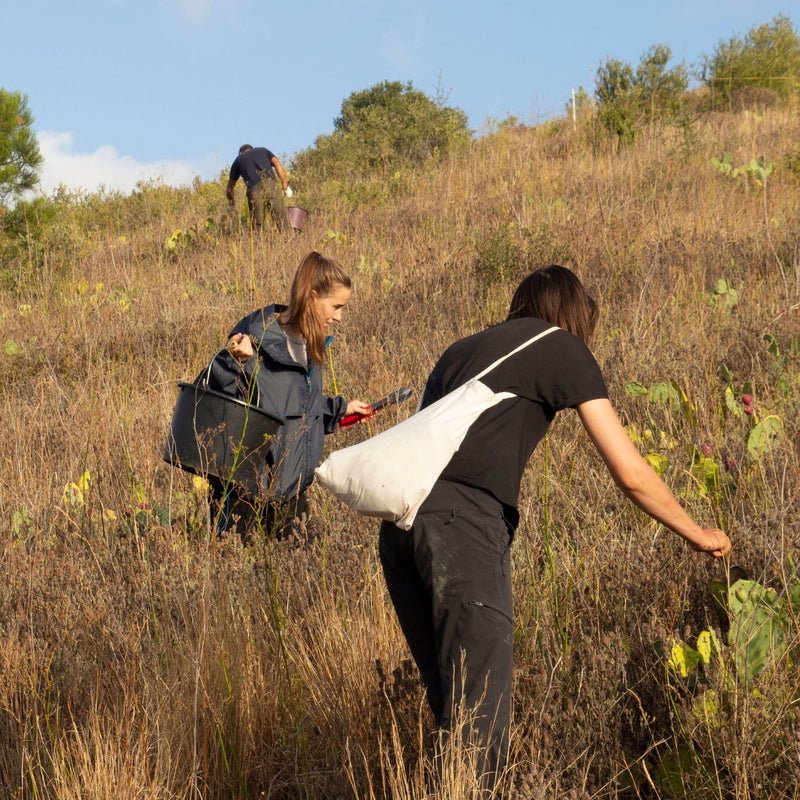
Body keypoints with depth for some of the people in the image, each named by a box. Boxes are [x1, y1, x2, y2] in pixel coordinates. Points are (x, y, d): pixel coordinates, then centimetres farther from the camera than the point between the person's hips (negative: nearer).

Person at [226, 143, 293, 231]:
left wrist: (231, 202, 52)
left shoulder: (238, 160, 29)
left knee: (257, 225, 9)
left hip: (254, 189, 0)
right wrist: (286, 186, 9)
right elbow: (277, 164, 11)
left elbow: (230, 187, 34)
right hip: (270, 184, 0)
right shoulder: (263, 150, 29)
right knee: (282, 221, -1)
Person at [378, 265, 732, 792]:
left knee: (450, 701, 15)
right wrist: (699, 536, 20)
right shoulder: (562, 348, 12)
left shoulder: (462, 349, 30)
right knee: (481, 714, -5)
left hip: (400, 520, 7)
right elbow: (631, 474, 8)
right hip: (464, 524, -7)